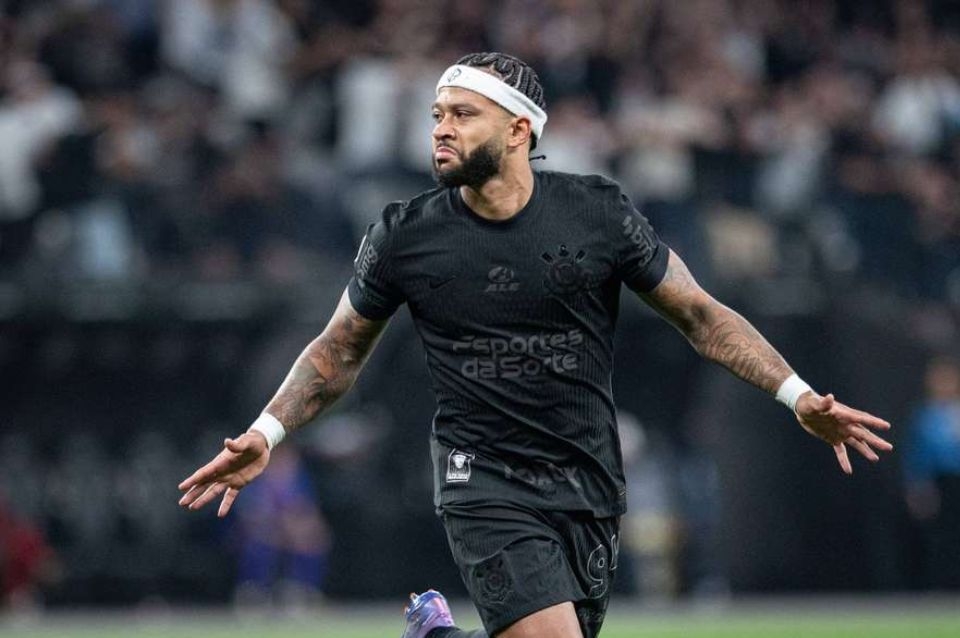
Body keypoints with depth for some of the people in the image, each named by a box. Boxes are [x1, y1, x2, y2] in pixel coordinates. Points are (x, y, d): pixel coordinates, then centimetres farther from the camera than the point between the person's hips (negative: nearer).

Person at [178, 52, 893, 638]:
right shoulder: (404, 236, -4)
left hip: (590, 486, 3)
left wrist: (798, 396, -3)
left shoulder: (598, 211, -3)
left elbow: (699, 315, 5)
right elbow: (339, 352, 10)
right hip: (485, 485, -3)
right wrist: (266, 435, -1)